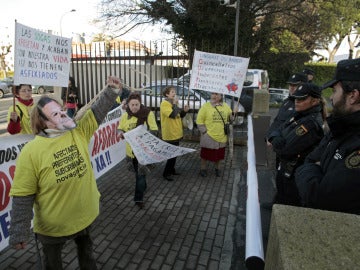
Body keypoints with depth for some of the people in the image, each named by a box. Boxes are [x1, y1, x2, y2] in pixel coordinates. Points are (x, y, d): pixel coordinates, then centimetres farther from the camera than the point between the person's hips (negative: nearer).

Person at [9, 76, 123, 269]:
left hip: (86, 215, 4)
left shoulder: (79, 132, -10)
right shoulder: (31, 151, -23)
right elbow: (23, 196, -19)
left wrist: (112, 90, -28)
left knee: (86, 250, 30)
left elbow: (98, 110, -13)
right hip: (53, 226, -3)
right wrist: (19, 234, -15)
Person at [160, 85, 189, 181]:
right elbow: (173, 115, -29)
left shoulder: (173, 103, 12)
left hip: (176, 133, 9)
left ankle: (172, 170, 32)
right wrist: (176, 104, -20)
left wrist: (184, 111, -1)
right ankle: (166, 173, 11)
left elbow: (179, 115, 17)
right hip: (170, 134, -9)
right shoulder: (164, 103, -17)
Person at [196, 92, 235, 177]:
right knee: (205, 154, 9)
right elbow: (199, 121, -8)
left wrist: (233, 114, -5)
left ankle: (217, 168, 38)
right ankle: (203, 169, 29)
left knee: (219, 154, 17)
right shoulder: (206, 106, -8)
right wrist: (204, 131, -11)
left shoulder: (226, 106, 5)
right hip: (208, 137, -3)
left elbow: (230, 118, 16)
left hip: (221, 137, 4)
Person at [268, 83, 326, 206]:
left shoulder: (311, 123, -27)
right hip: (285, 167, 8)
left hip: (294, 174, -8)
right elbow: (277, 132, 8)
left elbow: (285, 150, -30)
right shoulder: (301, 116, 2)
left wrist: (275, 140, -11)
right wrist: (276, 138, -13)